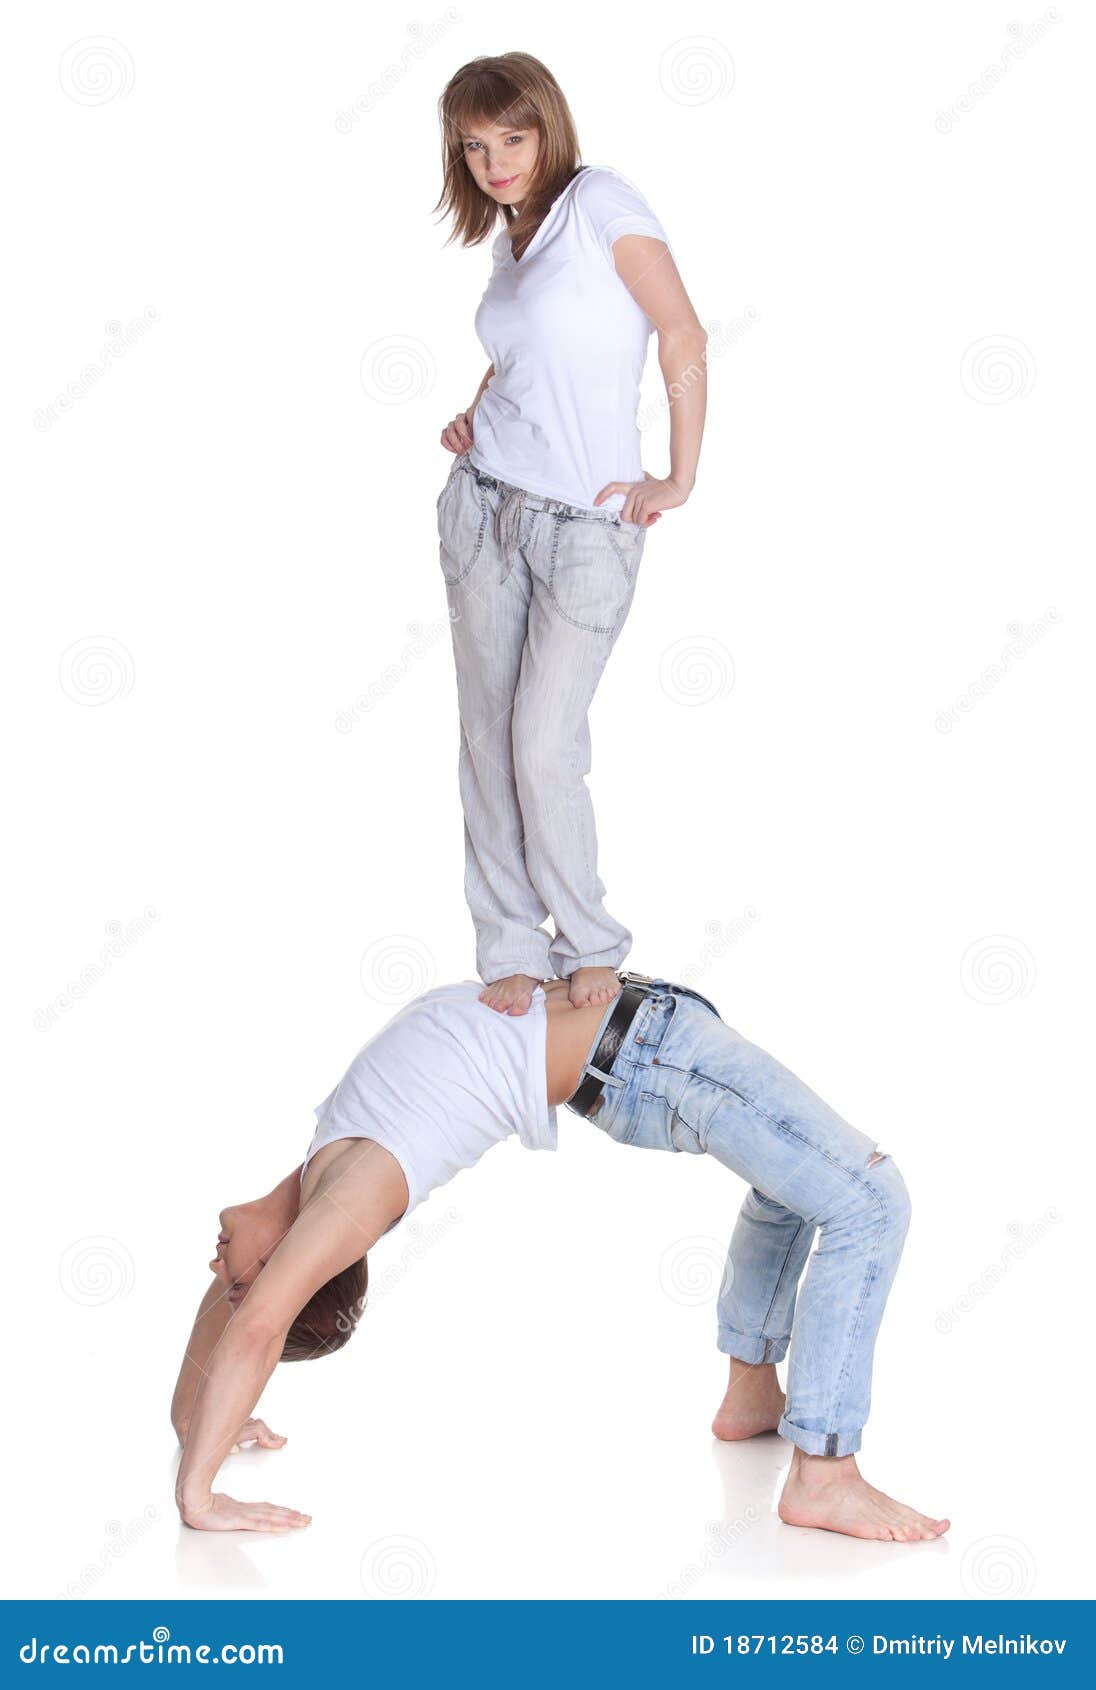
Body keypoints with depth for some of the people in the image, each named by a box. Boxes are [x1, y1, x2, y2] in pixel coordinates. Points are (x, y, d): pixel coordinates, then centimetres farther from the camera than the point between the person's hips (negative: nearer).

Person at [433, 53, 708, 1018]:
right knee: (489, 739, 5)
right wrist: (470, 414, 10)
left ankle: (591, 944, 14)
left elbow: (683, 335, -12)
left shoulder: (600, 200, -8)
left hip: (585, 527, -6)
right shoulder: (511, 243, 13)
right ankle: (512, 951, 16)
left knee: (545, 751, -7)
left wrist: (679, 481, -12)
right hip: (486, 504, 6)